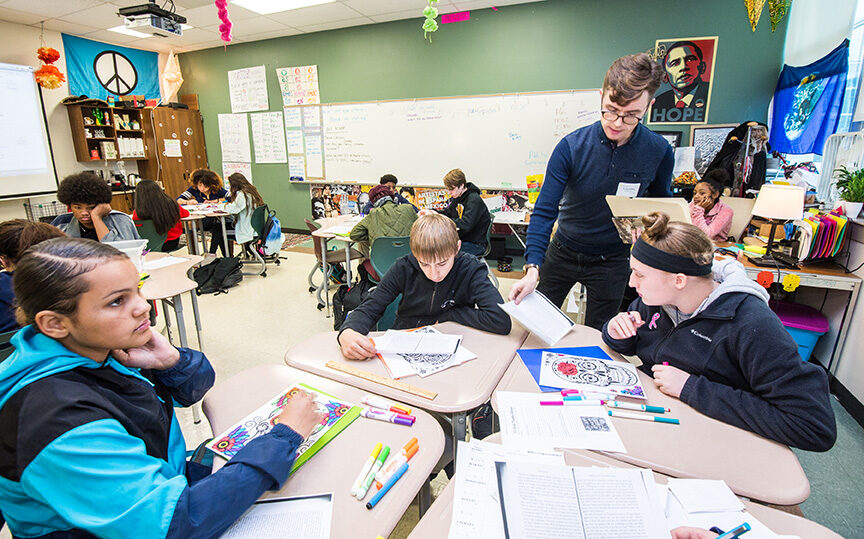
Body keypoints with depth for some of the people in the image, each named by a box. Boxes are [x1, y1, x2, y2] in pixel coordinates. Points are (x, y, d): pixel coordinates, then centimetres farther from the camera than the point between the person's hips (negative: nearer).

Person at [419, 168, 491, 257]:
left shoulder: (474, 200, -20)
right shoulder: (458, 197, 7)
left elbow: (466, 224, -31)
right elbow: (448, 212, 20)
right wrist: (431, 212, 1)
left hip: (475, 244, -9)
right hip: (461, 239, 9)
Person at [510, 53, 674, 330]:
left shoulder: (660, 152, -12)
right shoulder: (571, 146, -18)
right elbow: (545, 211, -21)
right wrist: (533, 268, -32)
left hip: (612, 261, 1)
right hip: (563, 253, 0)